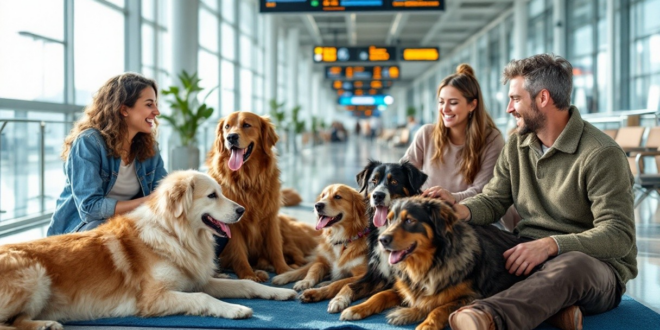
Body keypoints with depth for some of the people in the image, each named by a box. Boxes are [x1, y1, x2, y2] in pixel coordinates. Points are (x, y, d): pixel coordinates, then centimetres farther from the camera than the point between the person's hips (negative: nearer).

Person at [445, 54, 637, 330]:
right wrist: (462, 210, -12)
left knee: (573, 264, -43)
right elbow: (493, 200, 13)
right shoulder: (517, 146, 11)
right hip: (528, 259, 7)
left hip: (598, 266, -6)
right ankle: (551, 305, -30)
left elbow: (619, 235, -19)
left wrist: (550, 245, -33)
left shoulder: (602, 154, -12)